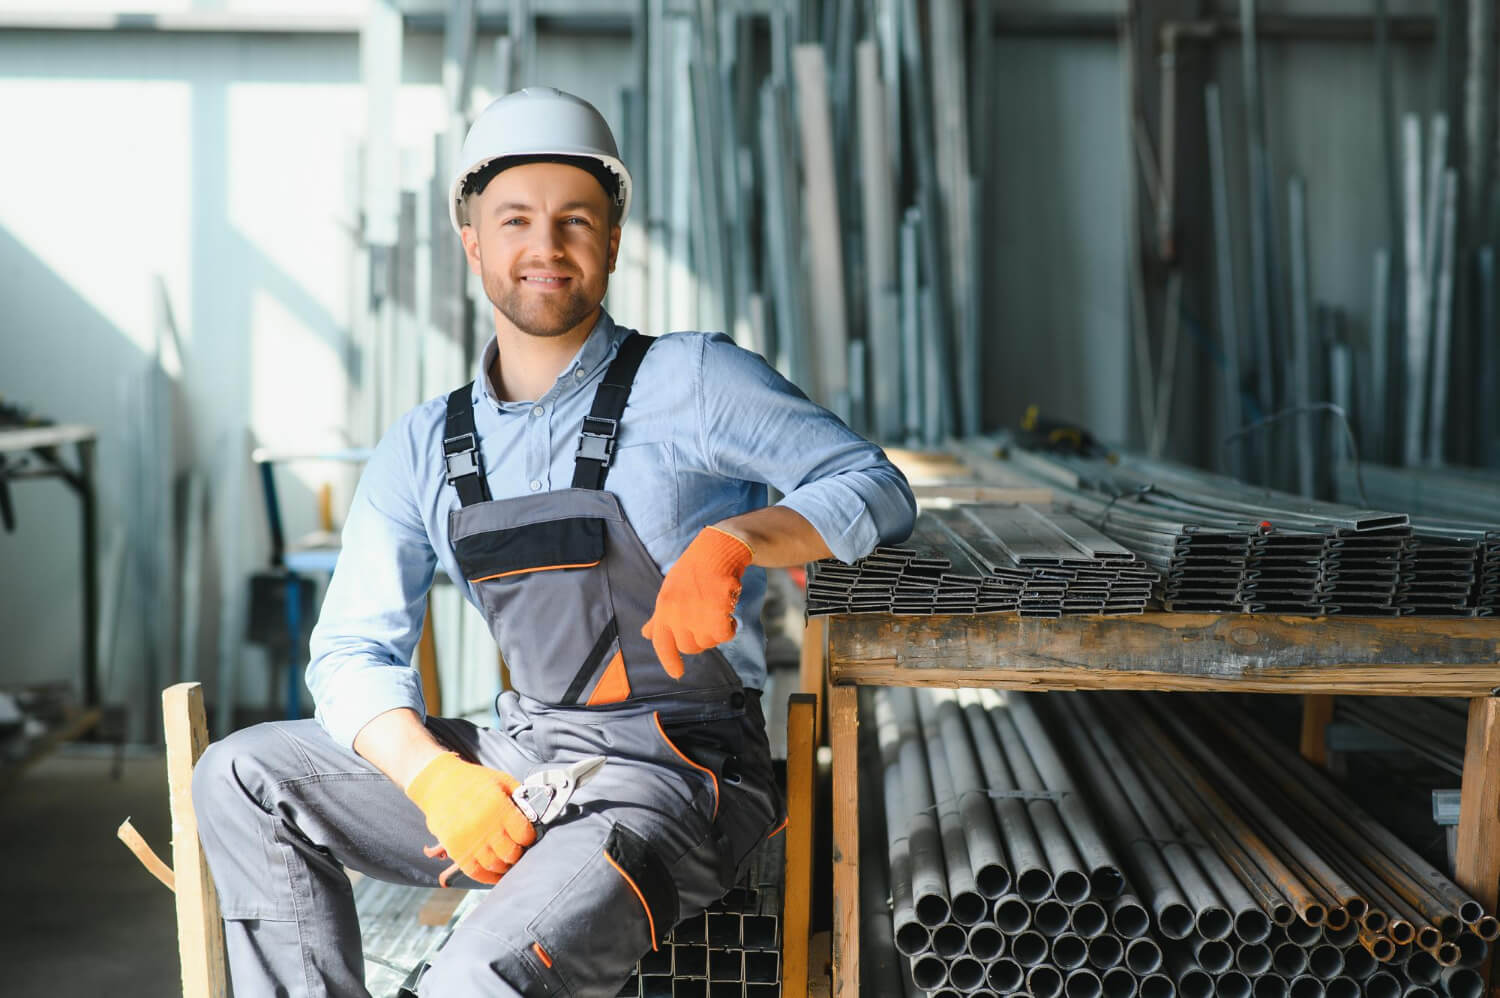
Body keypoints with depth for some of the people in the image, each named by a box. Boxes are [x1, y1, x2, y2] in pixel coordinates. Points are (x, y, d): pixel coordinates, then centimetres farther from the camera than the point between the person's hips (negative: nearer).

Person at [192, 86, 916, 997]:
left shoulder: (691, 381, -3)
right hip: (518, 760, 6)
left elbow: (880, 492, -6)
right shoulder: (423, 451, 11)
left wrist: (732, 539, -25)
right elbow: (352, 650, 7)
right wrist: (437, 777, -13)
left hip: (672, 776, -6)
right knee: (243, 776, -4)